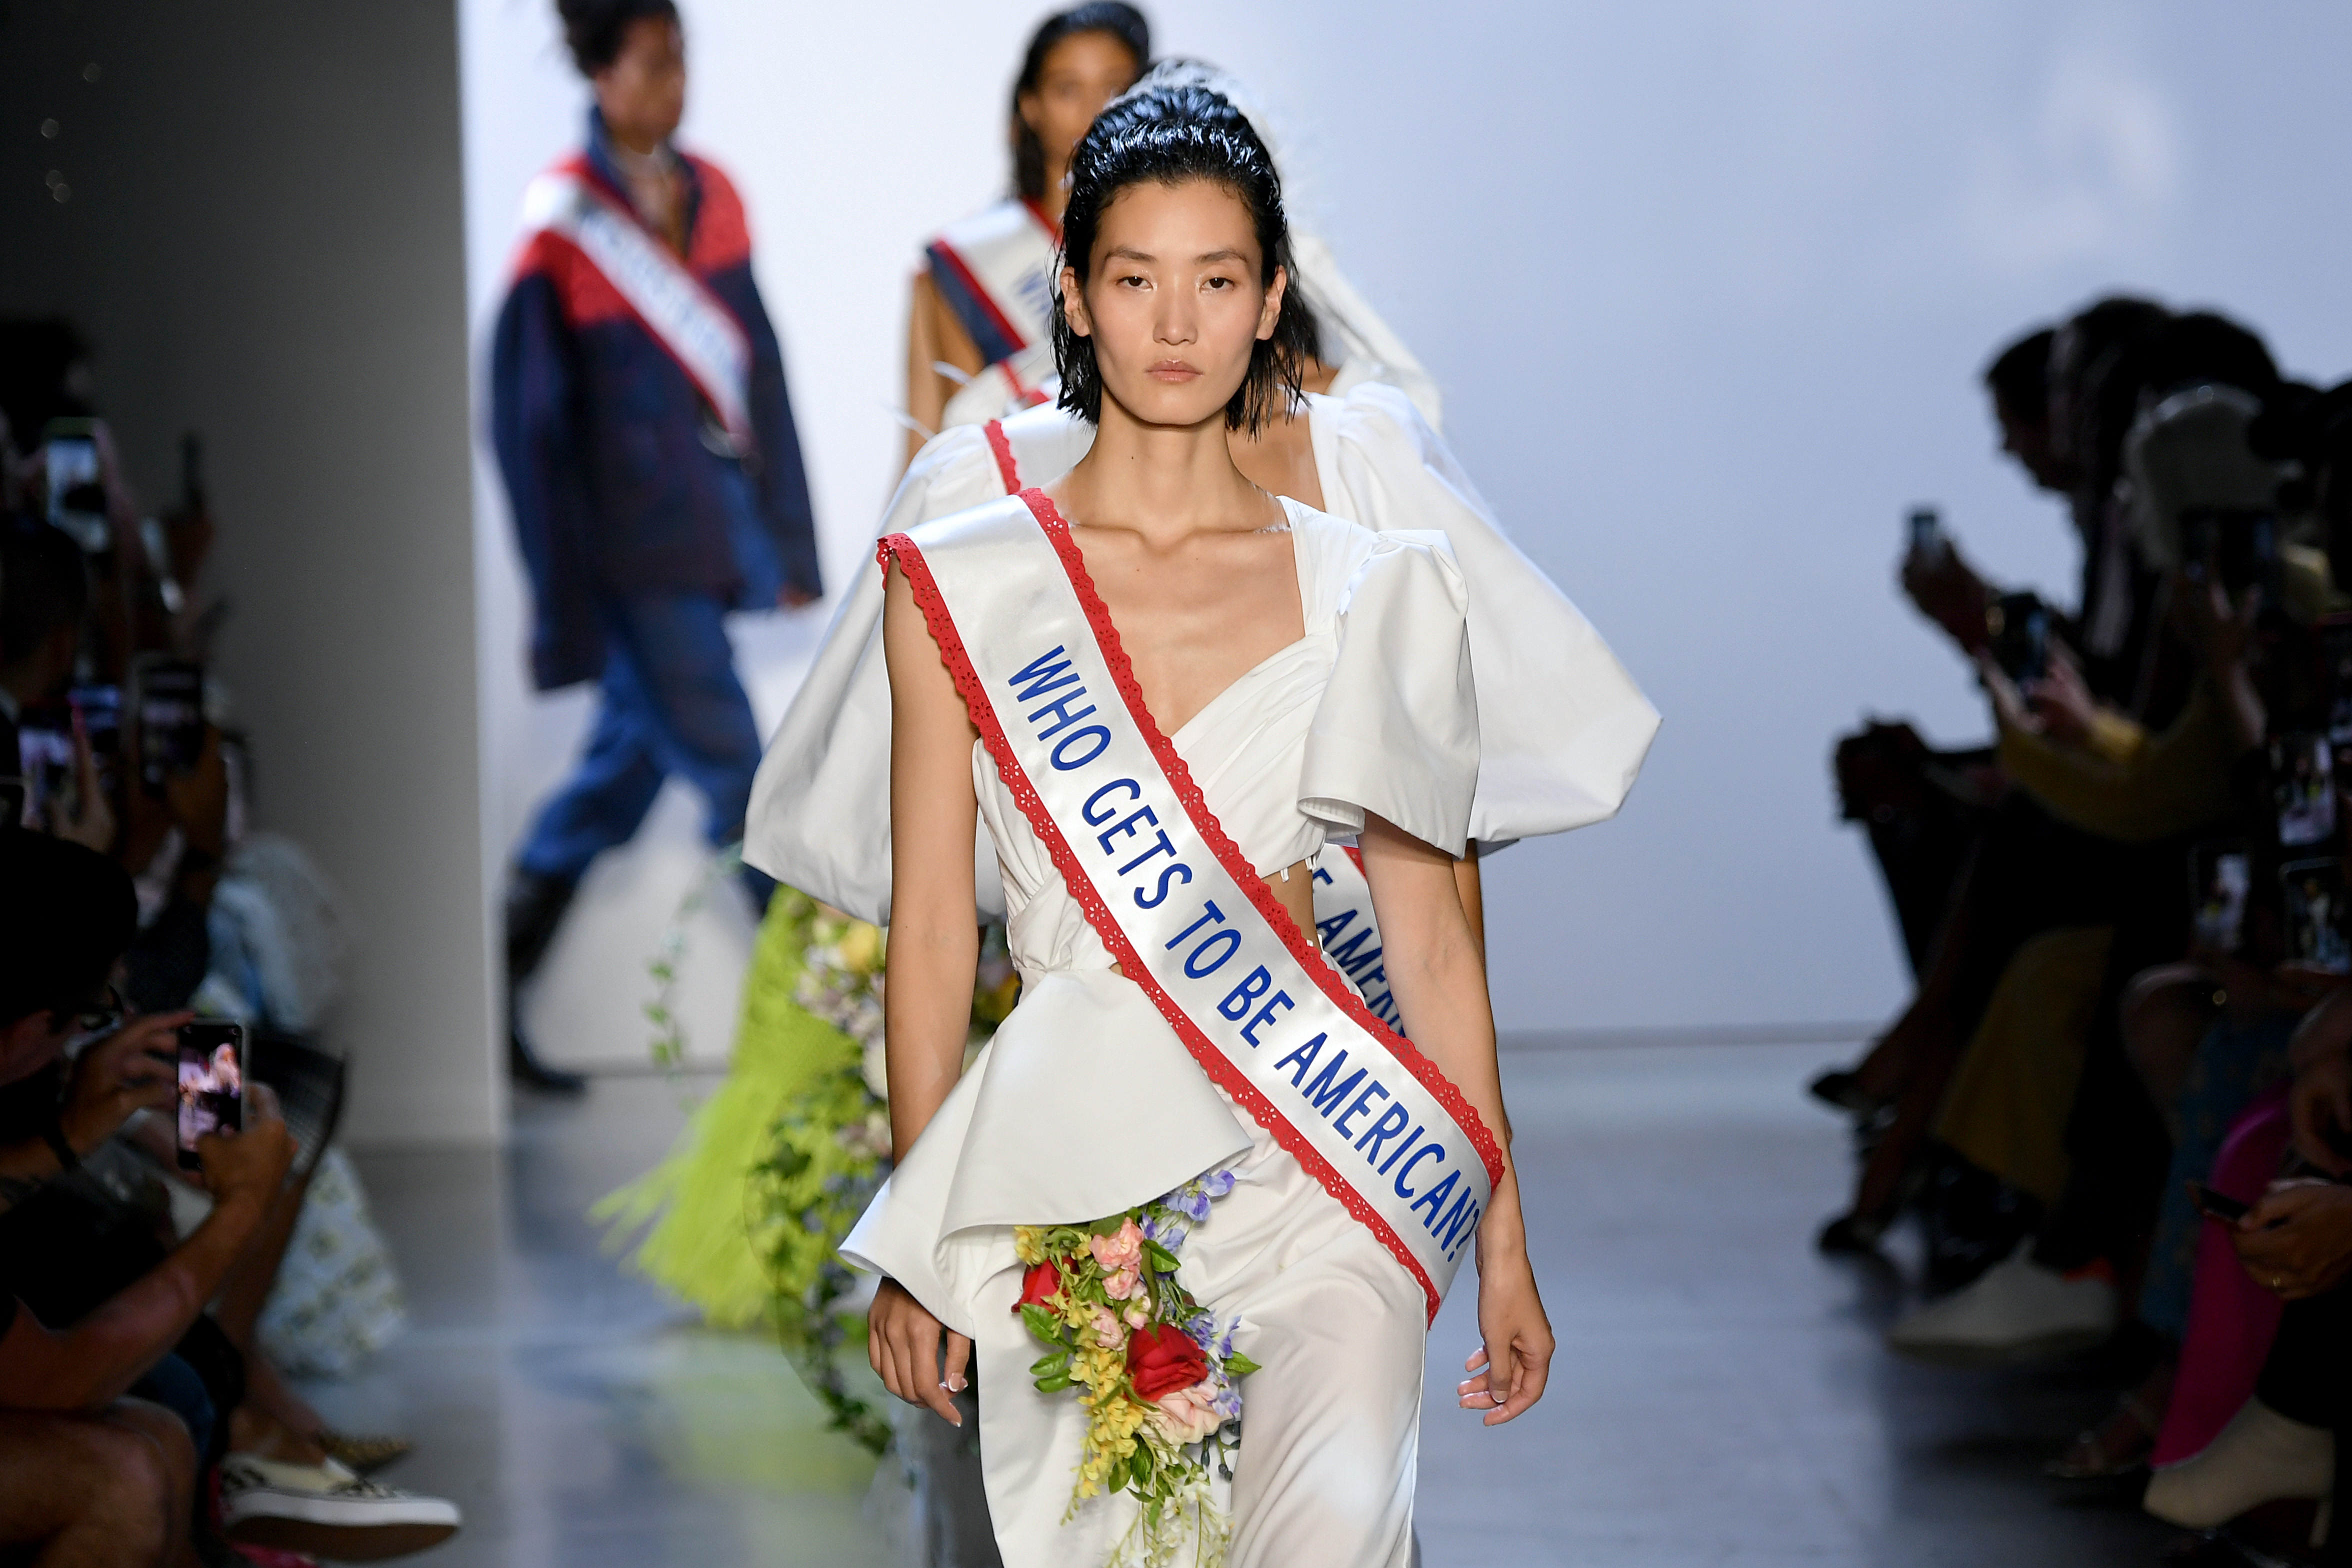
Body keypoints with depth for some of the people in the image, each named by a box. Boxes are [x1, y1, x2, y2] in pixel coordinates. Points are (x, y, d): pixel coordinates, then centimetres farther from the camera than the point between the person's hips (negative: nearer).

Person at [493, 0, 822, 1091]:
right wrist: (563, 610, -9)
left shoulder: (712, 197, 7)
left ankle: (492, 1006, 26)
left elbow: (757, 374, 13)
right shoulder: (563, 223, -12)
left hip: (716, 538, 7)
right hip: (636, 559, -7)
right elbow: (529, 422, -9)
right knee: (737, 784, -4)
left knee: (624, 770, 14)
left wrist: (787, 543, 12)